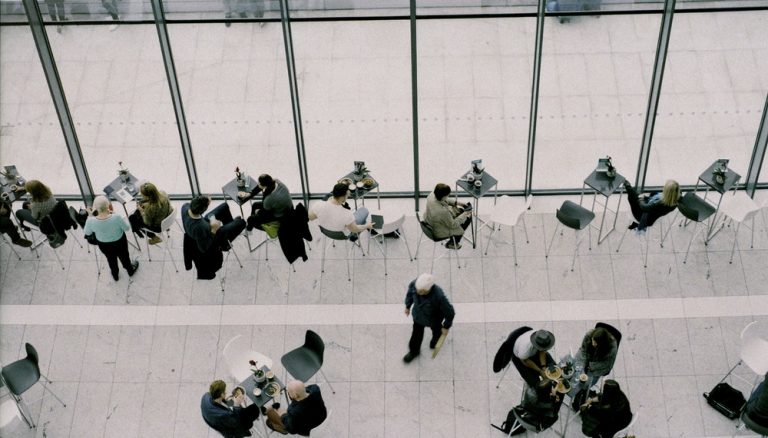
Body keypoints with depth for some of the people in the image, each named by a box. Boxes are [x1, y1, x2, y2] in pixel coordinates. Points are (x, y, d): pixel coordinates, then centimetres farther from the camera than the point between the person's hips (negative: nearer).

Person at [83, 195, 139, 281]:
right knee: (124, 256, 32)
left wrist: (90, 215, -6)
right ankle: (130, 270, 61)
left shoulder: (91, 221, -34)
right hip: (119, 242, -1)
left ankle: (115, 275, 61)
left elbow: (86, 232, -11)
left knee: (111, 259, 33)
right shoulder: (116, 218, -39)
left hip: (104, 245, 2)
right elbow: (127, 228, -19)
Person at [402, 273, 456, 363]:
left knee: (436, 329, 30)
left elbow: (449, 312, -29)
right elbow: (410, 292, -8)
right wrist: (408, 306, 9)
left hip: (433, 317, -3)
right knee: (417, 333, 24)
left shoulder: (438, 296, -47)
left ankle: (436, 337, 67)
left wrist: (446, 327, -13)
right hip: (418, 314, 3)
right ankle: (414, 351, 53)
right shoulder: (415, 283, -35)